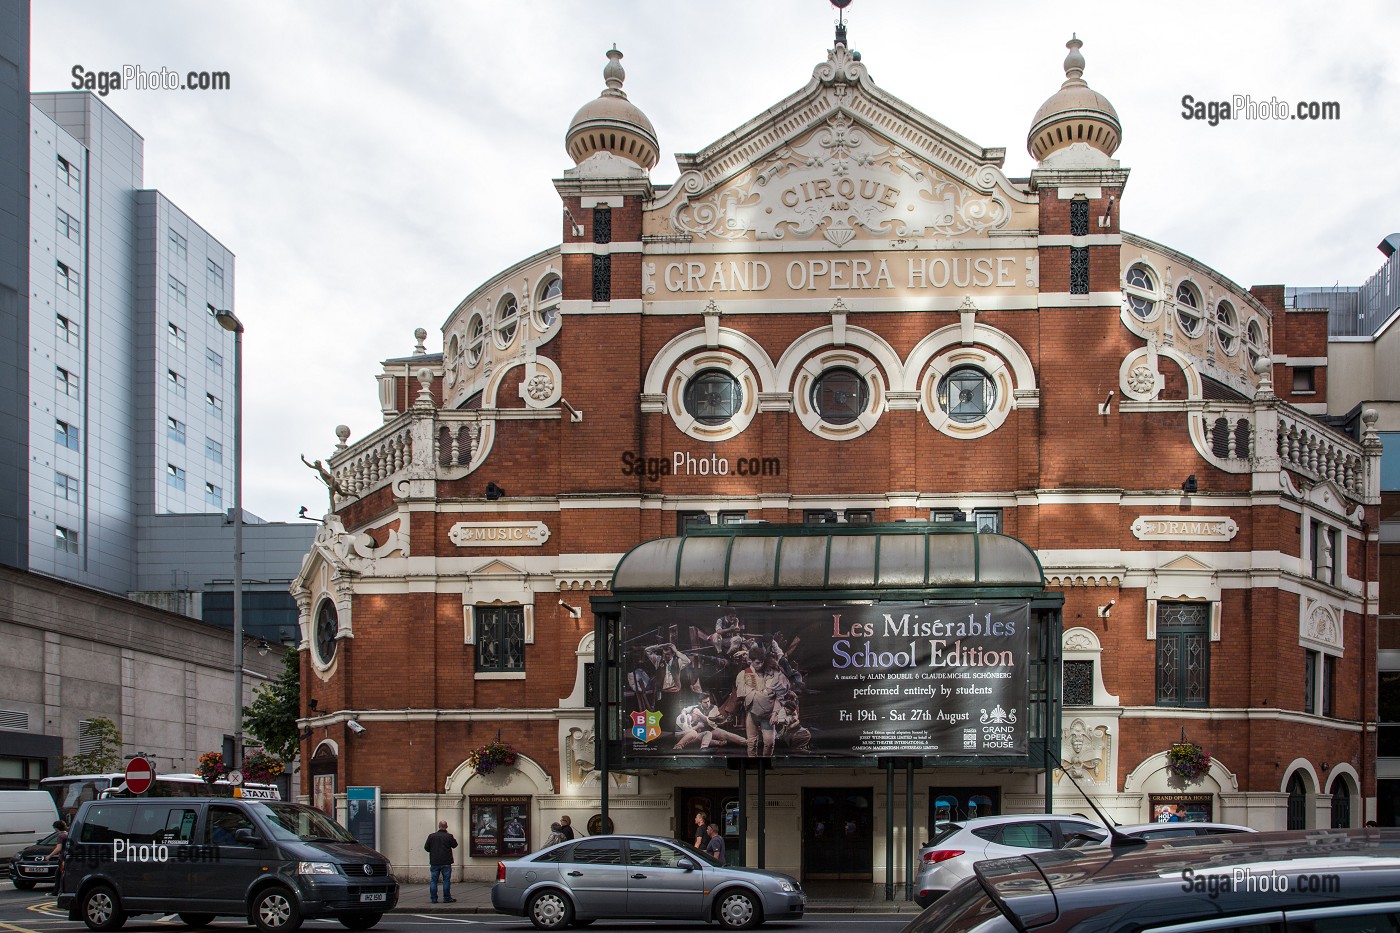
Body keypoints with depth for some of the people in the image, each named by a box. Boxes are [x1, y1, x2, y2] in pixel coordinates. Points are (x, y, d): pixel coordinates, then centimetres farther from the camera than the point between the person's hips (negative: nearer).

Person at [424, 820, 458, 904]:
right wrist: (454, 839, 24)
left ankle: (433, 898, 7)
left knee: (433, 880, 7)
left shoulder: (431, 836, -2)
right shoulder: (449, 836, -7)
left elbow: (426, 848, 2)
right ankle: (447, 898, 5)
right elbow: (454, 845, 6)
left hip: (434, 862, 2)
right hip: (446, 862, -2)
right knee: (446, 880, 4)